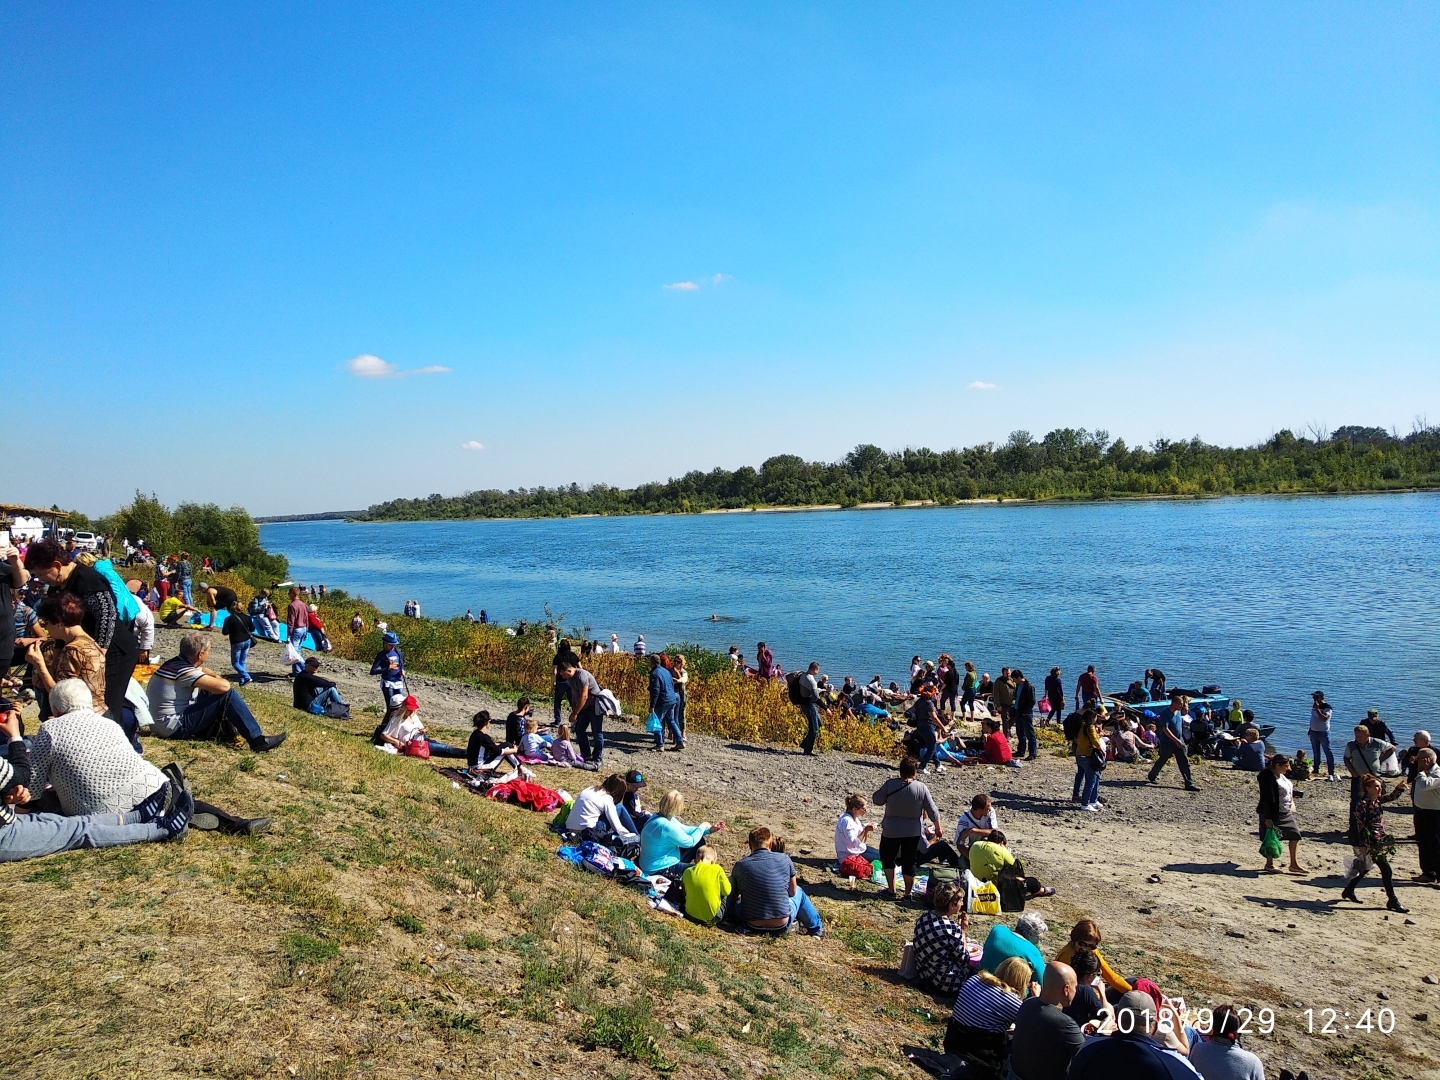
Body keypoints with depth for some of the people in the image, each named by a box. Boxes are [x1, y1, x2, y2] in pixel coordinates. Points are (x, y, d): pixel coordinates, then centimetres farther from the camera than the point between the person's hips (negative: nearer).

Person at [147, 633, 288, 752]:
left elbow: (202, 669, 25)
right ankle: (257, 740, -17)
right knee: (228, 695, -16)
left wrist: (215, 678, 3)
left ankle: (226, 727, 14)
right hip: (173, 727, -10)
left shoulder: (177, 662, 5)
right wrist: (218, 680, -2)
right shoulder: (185, 672, -23)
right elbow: (224, 686, -27)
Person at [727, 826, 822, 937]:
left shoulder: (741, 865, -7)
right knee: (799, 892, 30)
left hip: (752, 926, 0)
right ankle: (816, 930, 46)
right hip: (781, 926, 1)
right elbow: (792, 892, 7)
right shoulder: (784, 859, -6)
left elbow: (733, 896, 9)